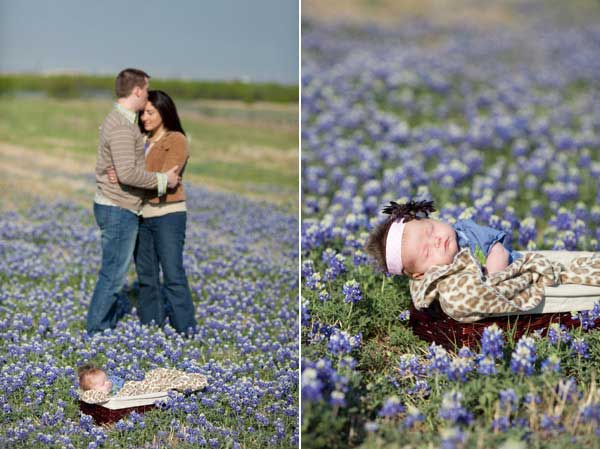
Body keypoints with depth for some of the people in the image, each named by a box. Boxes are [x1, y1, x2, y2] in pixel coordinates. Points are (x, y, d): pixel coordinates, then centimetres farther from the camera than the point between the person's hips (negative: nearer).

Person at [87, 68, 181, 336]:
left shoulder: (120, 120, 13)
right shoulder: (121, 127, -20)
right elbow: (127, 173, -29)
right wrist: (163, 179, -18)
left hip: (115, 208, 10)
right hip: (118, 210, -10)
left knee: (115, 272, 16)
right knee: (113, 275, -3)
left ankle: (109, 326, 24)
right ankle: (95, 331, 5)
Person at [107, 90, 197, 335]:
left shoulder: (176, 141, -8)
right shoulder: (142, 141, 13)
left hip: (168, 215, -7)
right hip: (142, 215, 7)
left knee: (173, 275, -8)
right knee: (146, 275, 8)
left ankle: (186, 330, -3)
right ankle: (150, 325, 15)